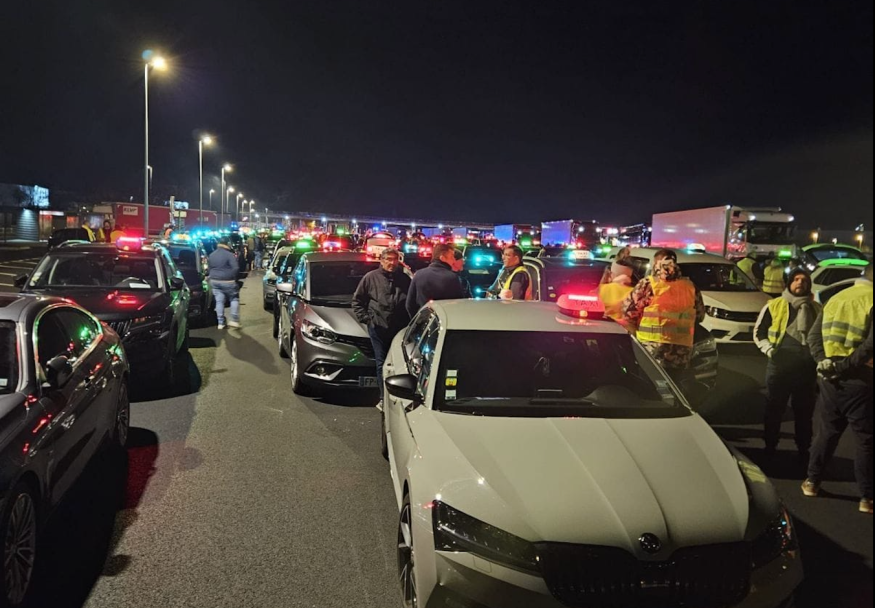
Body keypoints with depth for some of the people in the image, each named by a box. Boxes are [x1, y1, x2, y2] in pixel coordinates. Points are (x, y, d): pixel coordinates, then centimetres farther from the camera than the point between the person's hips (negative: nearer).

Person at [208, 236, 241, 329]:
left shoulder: (212, 255, 10)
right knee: (234, 299, 9)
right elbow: (235, 268, -18)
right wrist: (234, 278, -5)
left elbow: (210, 268, 17)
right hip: (227, 281, -6)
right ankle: (234, 320, 2)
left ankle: (221, 322, 7)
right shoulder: (230, 255, -13)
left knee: (219, 301, 8)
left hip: (214, 281, 6)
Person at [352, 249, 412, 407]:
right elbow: (357, 300, 7)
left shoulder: (405, 278, 6)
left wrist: (411, 320, 5)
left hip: (401, 328, 2)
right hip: (378, 328, -2)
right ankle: (384, 398, 10)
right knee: (382, 363, 3)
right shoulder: (371, 278, 1)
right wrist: (365, 318, 0)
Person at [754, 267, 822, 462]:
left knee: (804, 411, 10)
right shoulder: (774, 305, 5)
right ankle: (770, 447, 20)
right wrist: (767, 347, -10)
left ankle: (804, 450, 23)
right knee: (774, 409, 7)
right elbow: (758, 331, 7)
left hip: (807, 367, 2)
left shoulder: (817, 309, 12)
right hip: (780, 364, -2)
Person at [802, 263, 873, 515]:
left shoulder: (836, 298, 10)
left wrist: (824, 361, -4)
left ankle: (812, 482, 24)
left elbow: (813, 336, 7)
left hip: (830, 378, 5)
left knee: (826, 431, 17)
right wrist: (844, 366, -15)